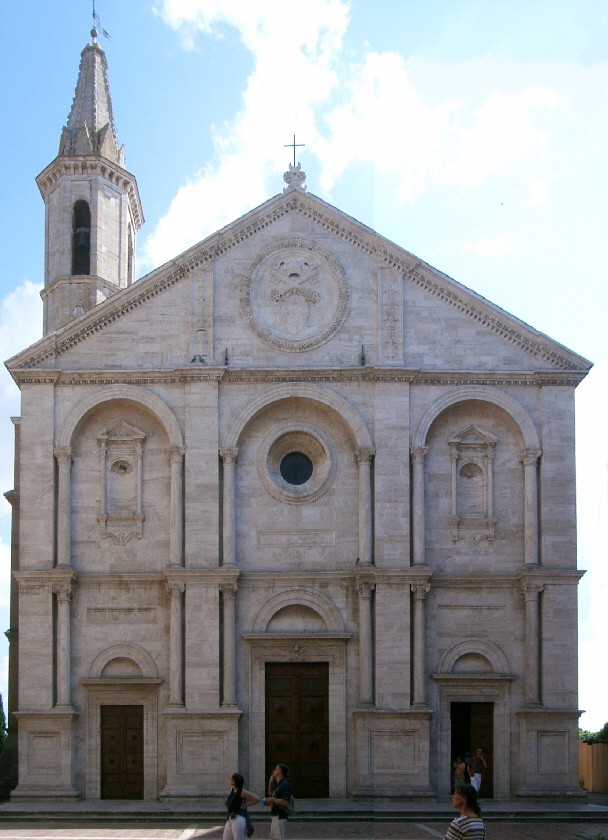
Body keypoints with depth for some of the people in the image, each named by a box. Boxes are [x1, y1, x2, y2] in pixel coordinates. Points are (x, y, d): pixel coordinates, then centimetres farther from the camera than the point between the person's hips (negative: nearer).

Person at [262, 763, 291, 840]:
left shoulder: (284, 785, -15)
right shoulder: (279, 785, 17)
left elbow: (285, 803, -23)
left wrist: (272, 800, -18)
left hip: (280, 817, -11)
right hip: (275, 816, 11)